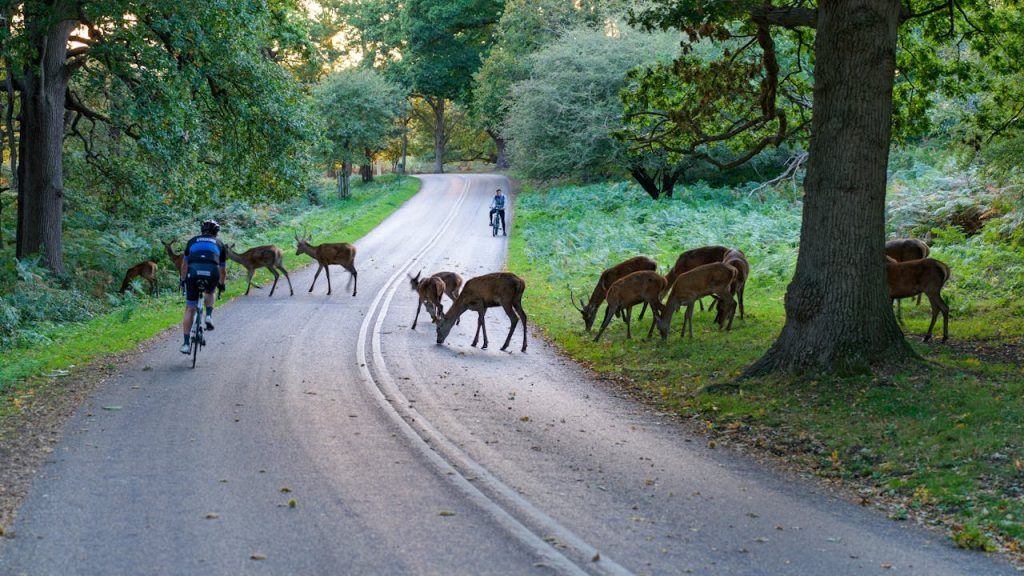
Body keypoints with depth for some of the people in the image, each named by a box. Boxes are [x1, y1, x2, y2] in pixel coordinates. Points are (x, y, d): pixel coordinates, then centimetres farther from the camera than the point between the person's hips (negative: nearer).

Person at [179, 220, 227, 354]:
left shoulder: (193, 241, 27)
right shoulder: (219, 244, 27)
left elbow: (184, 264, 29)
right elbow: (222, 269, 33)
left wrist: (183, 280, 41)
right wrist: (221, 284, 48)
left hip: (193, 272, 0)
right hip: (212, 273, 0)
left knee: (190, 309, 10)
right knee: (209, 293, 36)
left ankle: (186, 344, 7)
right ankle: (209, 316, 10)